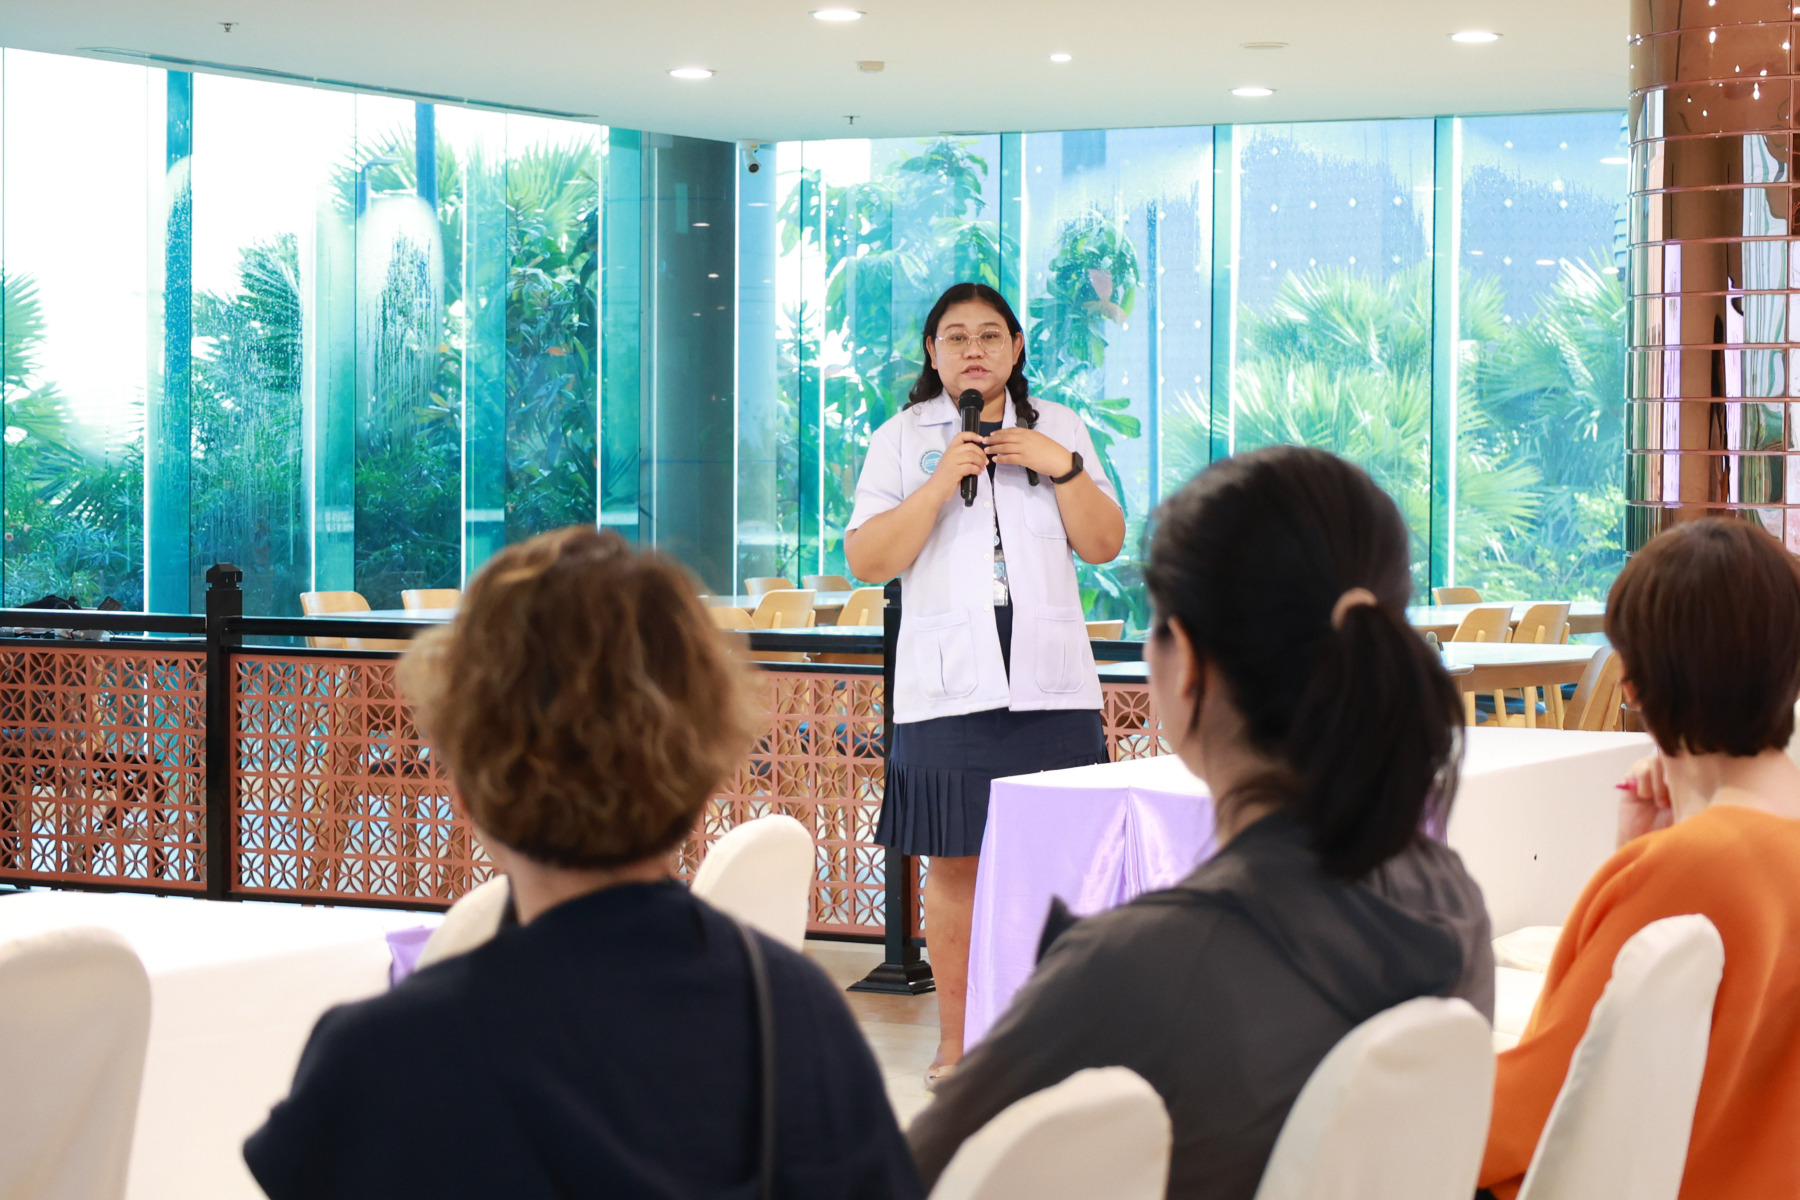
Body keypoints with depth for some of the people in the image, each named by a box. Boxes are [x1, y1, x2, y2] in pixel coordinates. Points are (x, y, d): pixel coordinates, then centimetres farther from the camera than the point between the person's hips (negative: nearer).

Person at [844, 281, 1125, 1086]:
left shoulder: (1059, 430, 14)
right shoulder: (902, 439, 8)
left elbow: (1105, 545, 10)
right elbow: (866, 561, -1)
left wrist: (1064, 469, -5)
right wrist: (940, 485, -11)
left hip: (1051, 679, 1)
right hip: (948, 682, -1)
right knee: (955, 862, -1)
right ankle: (956, 1044, 7)